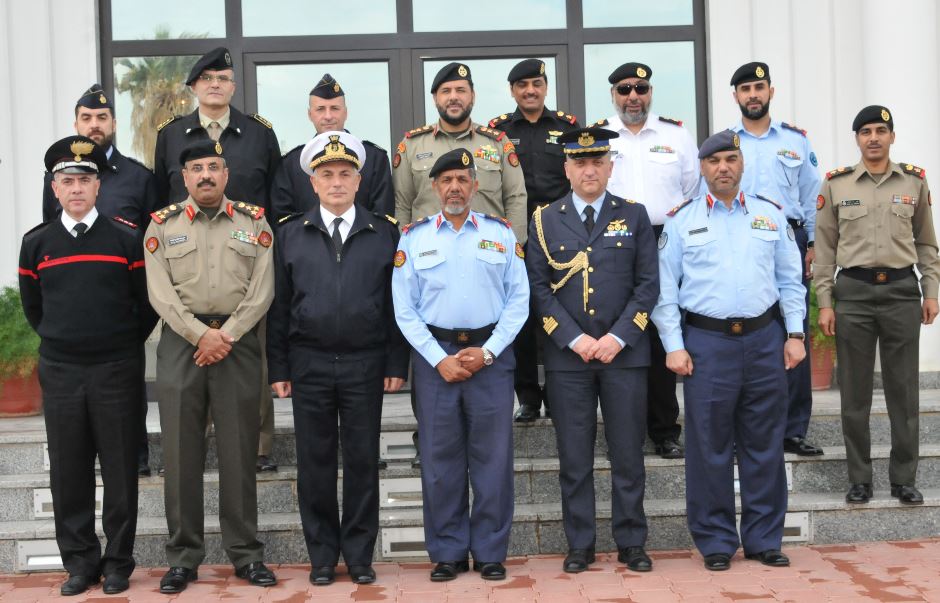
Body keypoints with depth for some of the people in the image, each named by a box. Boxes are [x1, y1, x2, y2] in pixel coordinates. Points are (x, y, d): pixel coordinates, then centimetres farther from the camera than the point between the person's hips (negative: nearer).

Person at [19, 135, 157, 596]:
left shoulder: (127, 239, -2)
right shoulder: (36, 243, 5)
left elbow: (148, 304, 4)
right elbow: (32, 307, 17)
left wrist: (125, 346, 8)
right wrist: (59, 341, 14)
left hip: (116, 372, -2)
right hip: (59, 374, 2)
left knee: (120, 470, 4)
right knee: (69, 472, 7)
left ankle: (118, 562, 15)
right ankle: (80, 561, 18)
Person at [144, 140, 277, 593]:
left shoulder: (253, 221, 7)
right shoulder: (162, 224, 7)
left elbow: (262, 289, 0)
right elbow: (160, 292, -1)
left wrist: (228, 335, -11)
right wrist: (201, 334, -12)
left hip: (239, 343, 0)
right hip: (180, 343, 0)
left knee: (239, 450, 3)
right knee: (181, 451, 3)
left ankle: (246, 553, 13)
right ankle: (183, 558, 13)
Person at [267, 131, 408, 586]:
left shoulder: (384, 232, 4)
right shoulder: (290, 233, 5)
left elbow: (395, 304, 4)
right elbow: (278, 305, 5)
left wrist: (396, 365, -2)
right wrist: (277, 369, 1)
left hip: (365, 364, 0)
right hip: (309, 365, 1)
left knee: (363, 461, 5)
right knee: (315, 463, 6)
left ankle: (359, 554, 18)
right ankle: (322, 556, 19)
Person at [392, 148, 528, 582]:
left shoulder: (501, 233, 6)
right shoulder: (413, 237, 6)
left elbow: (518, 300, 3)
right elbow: (405, 309, 2)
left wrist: (487, 352, -7)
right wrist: (440, 359, -7)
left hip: (490, 355, 0)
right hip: (434, 354, 0)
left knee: (492, 456, 2)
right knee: (440, 458, 3)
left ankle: (490, 552, 12)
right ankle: (448, 553, 14)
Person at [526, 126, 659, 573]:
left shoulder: (634, 216, 7)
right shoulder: (544, 221, 6)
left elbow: (648, 285, 2)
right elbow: (539, 289, 2)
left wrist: (618, 337, -9)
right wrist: (574, 339, -9)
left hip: (624, 352, 0)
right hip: (566, 355, 0)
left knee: (628, 454, 5)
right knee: (574, 457, 4)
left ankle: (631, 543, 16)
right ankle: (579, 545, 14)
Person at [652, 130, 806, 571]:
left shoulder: (771, 215, 11)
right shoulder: (681, 221, 4)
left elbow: (791, 281, 13)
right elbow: (664, 289, 2)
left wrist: (795, 334, 4)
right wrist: (674, 346, -5)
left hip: (764, 339, 2)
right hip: (706, 341, -2)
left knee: (764, 444, 7)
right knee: (710, 447, 3)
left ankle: (764, 539, 19)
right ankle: (716, 542, 15)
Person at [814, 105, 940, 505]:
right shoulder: (835, 184, 2)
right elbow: (824, 248, 3)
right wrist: (824, 303, -1)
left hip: (902, 291, 1)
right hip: (853, 292, -1)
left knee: (903, 390, 5)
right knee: (855, 391, 4)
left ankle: (904, 479, 16)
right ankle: (859, 479, 15)